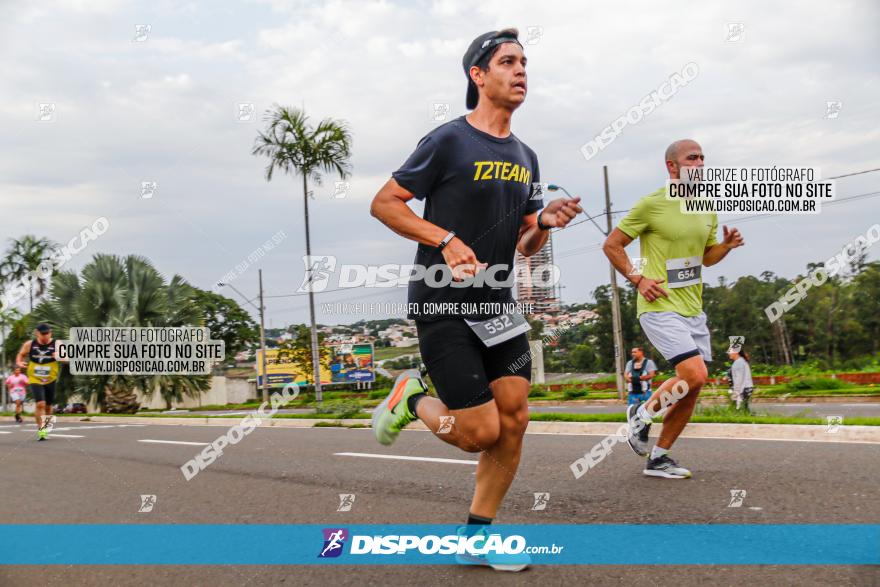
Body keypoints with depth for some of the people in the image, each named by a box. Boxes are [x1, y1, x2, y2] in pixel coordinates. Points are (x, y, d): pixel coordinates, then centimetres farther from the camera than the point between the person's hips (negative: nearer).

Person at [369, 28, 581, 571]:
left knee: (514, 420, 3)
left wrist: (545, 222, -4)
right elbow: (383, 203, -7)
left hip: (497, 304, 7)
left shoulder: (525, 157, 13)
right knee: (480, 433, -8)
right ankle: (414, 398, 22)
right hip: (443, 304, -7)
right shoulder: (450, 140, -8)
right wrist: (446, 240, -18)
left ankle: (477, 539, 19)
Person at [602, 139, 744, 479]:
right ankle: (642, 413, 5)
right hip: (660, 308, -8)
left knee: (690, 392, 6)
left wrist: (726, 246, 4)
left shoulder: (707, 210, 12)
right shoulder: (651, 204, -9)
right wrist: (637, 278, -12)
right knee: (695, 374, -21)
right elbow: (611, 245, -3)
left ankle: (658, 458, 19)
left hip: (693, 310, 8)